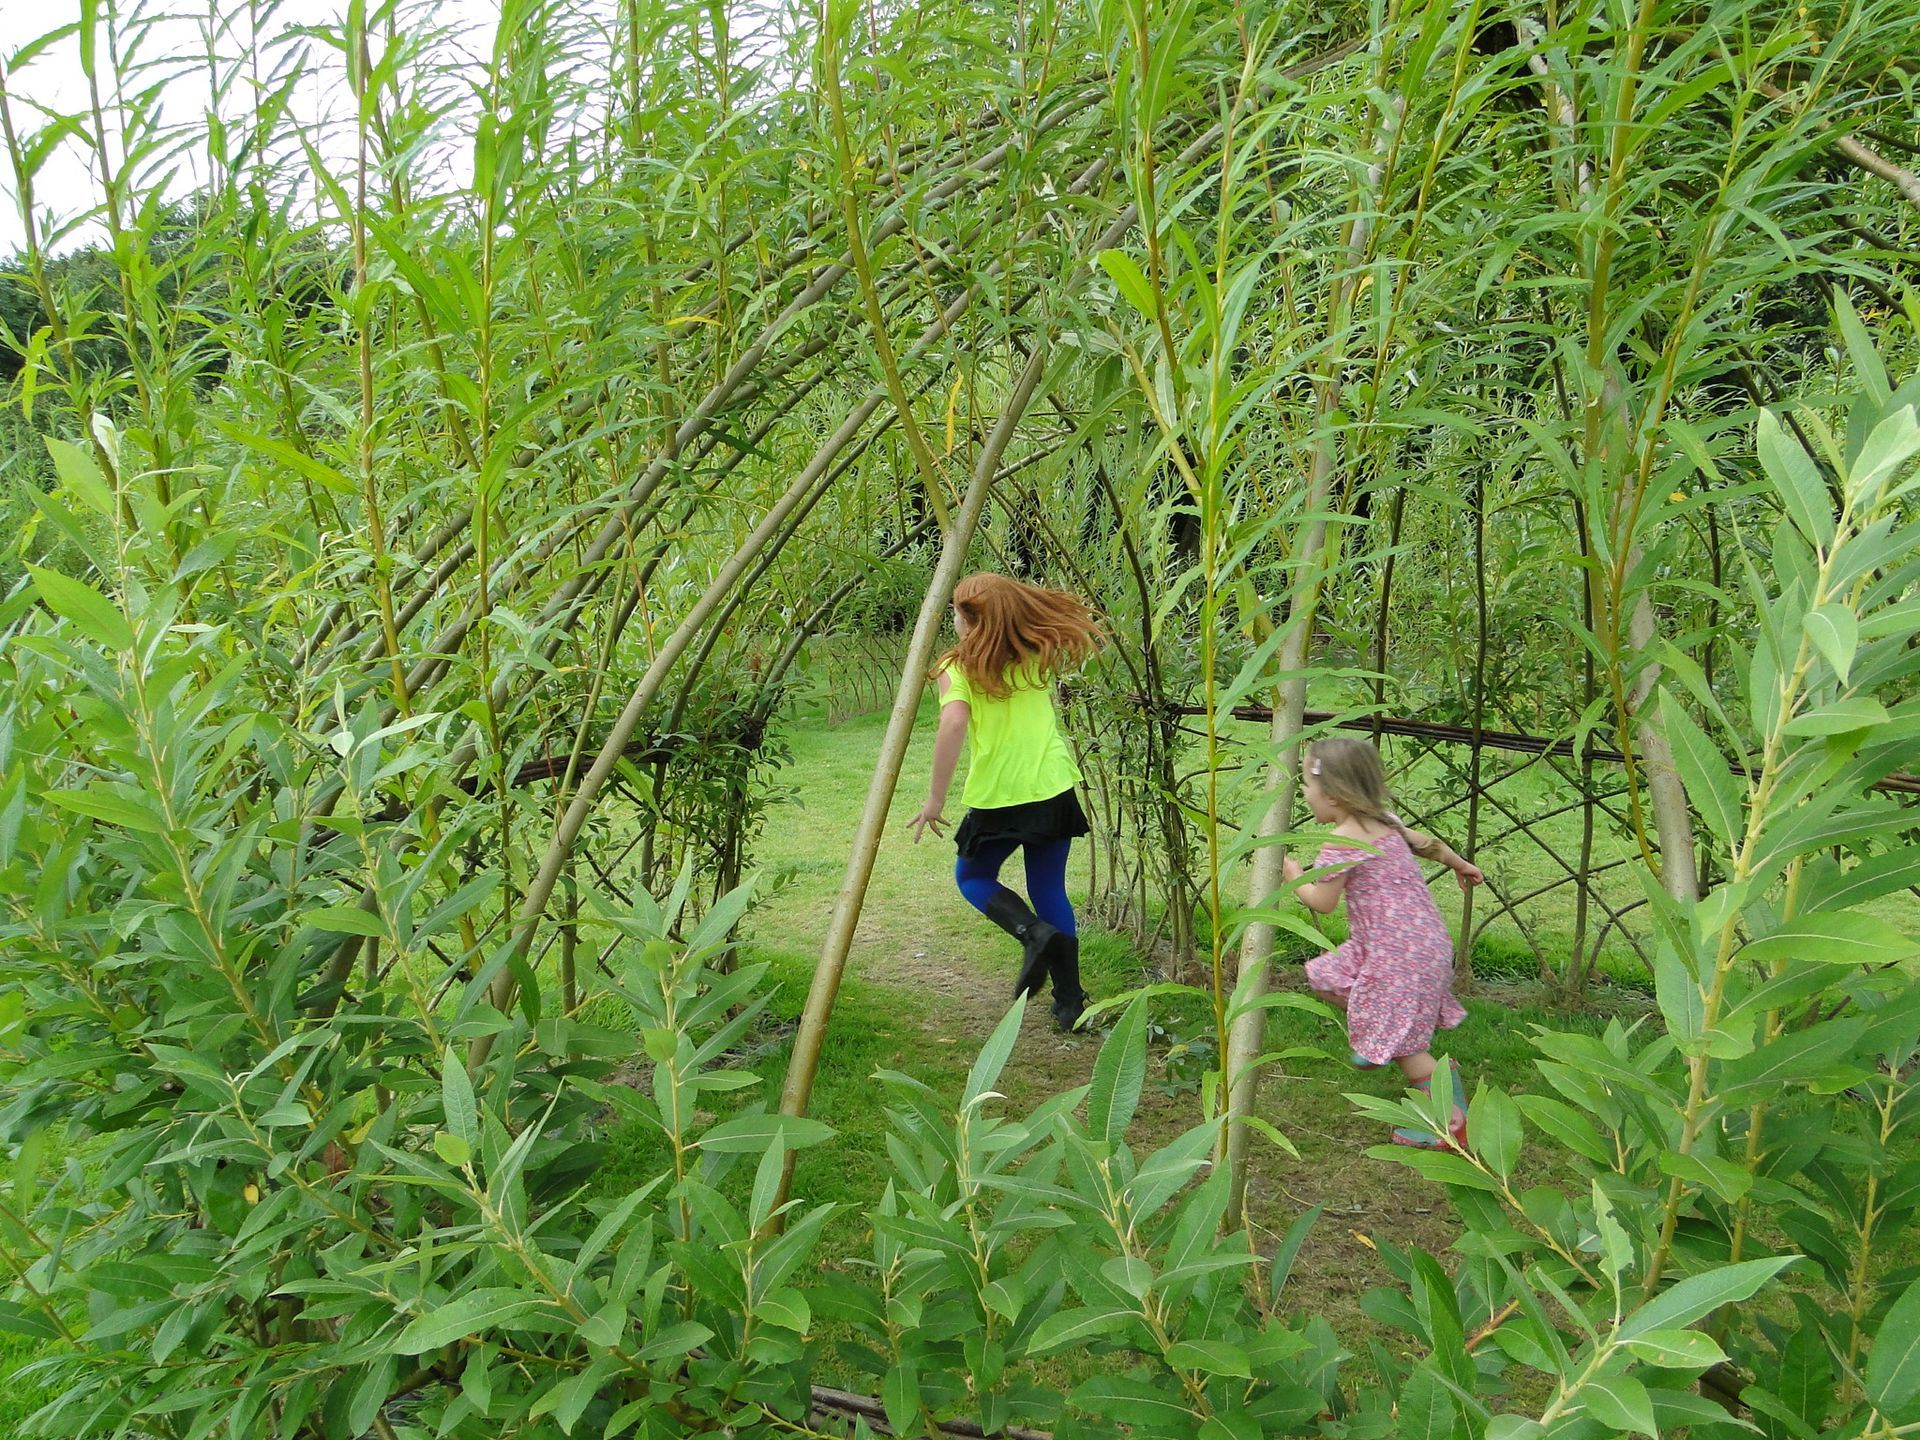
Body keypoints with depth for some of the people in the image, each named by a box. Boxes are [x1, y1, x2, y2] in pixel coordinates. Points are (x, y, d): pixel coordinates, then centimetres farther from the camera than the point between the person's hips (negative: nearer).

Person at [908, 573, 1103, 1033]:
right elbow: (1077, 634, 25)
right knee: (1050, 892, 16)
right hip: (1054, 789, 4)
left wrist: (936, 798, -17)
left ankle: (1034, 932, -6)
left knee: (972, 877, 21)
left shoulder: (956, 669, -6)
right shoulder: (1037, 656, 6)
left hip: (996, 798, -4)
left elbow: (953, 726, -21)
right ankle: (1070, 1001, 14)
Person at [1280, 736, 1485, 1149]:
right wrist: (1459, 864, 43)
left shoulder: (1342, 842, -21)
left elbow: (1321, 902, -16)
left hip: (1399, 954, -10)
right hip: (1423, 937, 10)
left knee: (1401, 1041, 1)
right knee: (1325, 978, 17)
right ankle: (1374, 1040, 30)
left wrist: (1293, 874, 2)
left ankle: (1453, 1123, 7)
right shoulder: (1382, 821, 7)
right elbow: (1425, 842, 24)